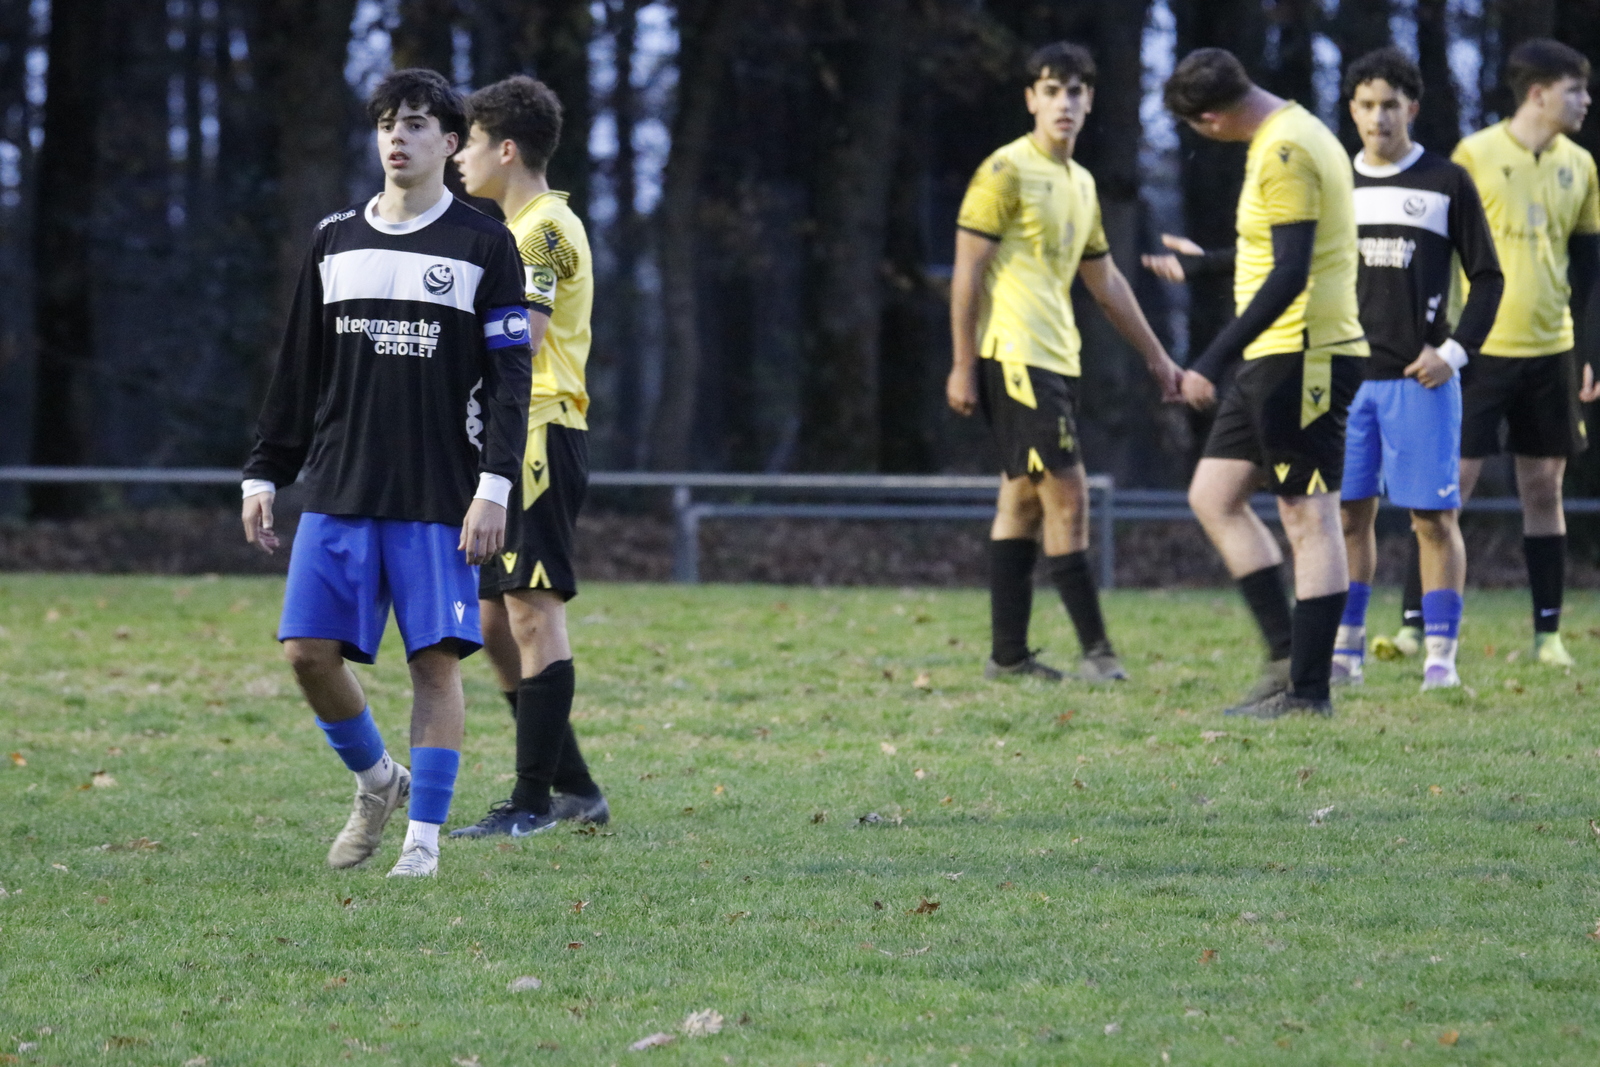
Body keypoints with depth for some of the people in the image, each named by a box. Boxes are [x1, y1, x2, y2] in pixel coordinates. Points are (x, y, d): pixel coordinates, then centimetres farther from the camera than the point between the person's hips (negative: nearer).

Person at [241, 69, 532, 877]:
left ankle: (424, 836, 3)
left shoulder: (484, 247, 1)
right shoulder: (334, 241, 12)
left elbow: (509, 377, -3)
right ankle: (377, 782, 21)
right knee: (308, 650, -3)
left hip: (439, 500, -3)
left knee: (436, 659, -5)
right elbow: (298, 371, 16)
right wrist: (264, 475, 11)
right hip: (337, 492, 3)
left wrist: (494, 485, -12)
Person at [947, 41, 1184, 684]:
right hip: (1015, 358, -9)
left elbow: (1105, 281, 25)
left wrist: (1155, 355, 25)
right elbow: (967, 269, -11)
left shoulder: (1081, 185, 17)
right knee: (1067, 493, -11)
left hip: (1056, 362, 9)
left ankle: (1009, 656, 11)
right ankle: (1095, 649, -10)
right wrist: (963, 365, -15)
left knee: (1024, 499, 9)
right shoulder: (1006, 172, -8)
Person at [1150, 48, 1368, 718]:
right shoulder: (1291, 134, 15)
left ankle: (1308, 690, -5)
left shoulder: (1285, 153, -17)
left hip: (1304, 357, -11)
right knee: (1213, 498, 11)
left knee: (1310, 518, -7)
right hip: (1274, 361, 11)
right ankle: (1288, 658, 12)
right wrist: (1203, 264, 39)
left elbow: (1289, 274, -23)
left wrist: (1214, 361, -24)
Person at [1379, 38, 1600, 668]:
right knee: (1451, 484, -6)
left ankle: (1549, 633, 11)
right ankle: (1415, 624, -3)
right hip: (1481, 350, -4)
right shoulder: (1476, 156, -6)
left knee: (1545, 489, 7)